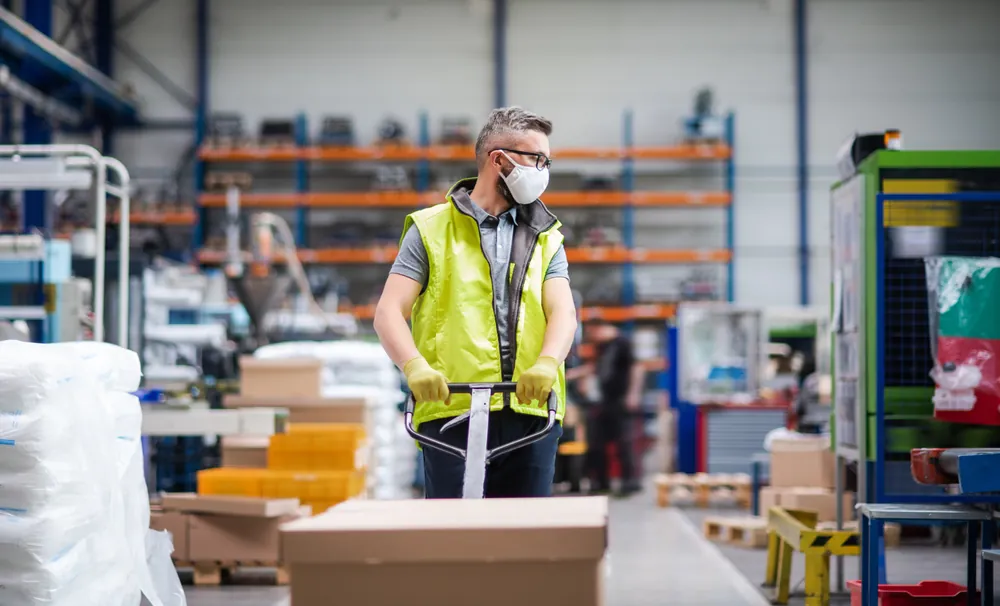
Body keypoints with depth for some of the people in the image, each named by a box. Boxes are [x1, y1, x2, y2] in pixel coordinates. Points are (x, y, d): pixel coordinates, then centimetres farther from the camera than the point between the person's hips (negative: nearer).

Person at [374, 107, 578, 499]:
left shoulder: (545, 238, 17)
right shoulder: (431, 230, 8)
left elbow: (563, 312, 3)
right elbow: (389, 312, -1)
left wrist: (547, 362, -19)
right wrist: (415, 365, -21)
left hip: (532, 413, 3)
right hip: (451, 410, -3)